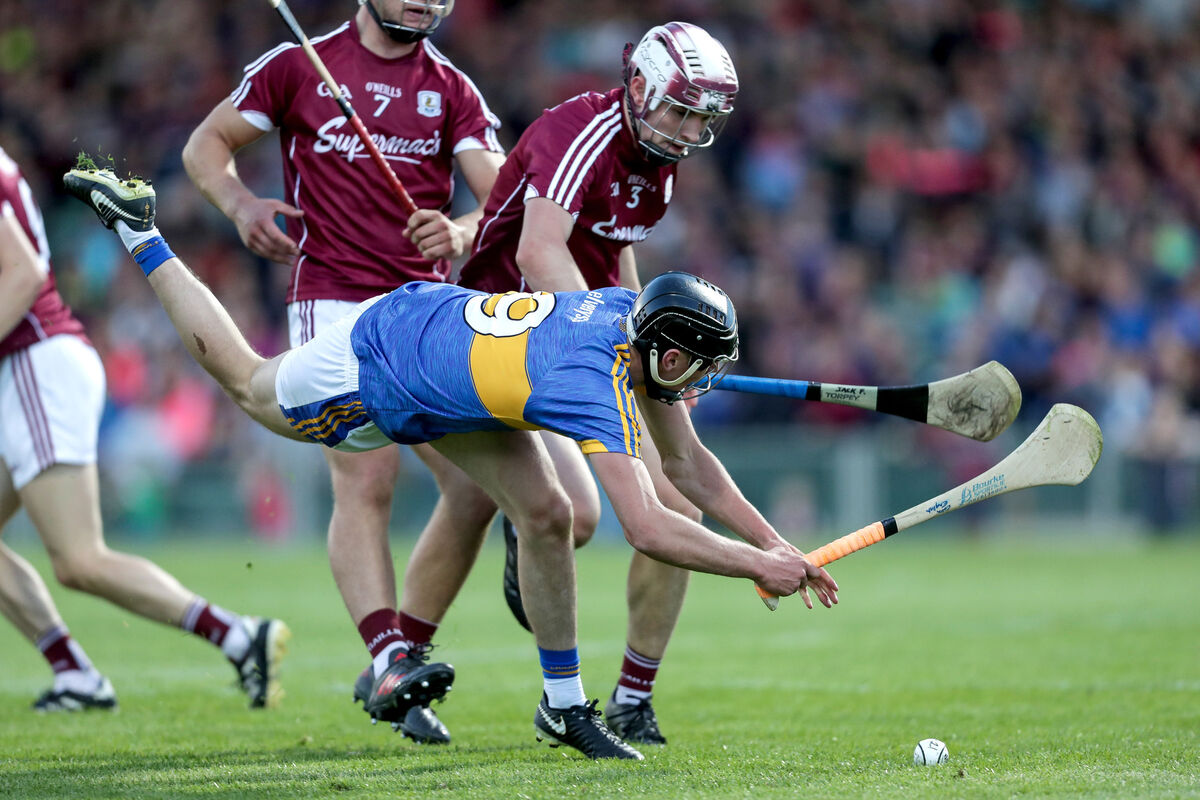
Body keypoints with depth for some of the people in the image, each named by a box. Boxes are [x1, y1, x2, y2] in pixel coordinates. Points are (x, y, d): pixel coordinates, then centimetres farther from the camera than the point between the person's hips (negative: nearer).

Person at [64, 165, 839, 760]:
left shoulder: (637, 315, -19)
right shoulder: (594, 382, -42)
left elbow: (688, 464, -6)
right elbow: (648, 528, -48)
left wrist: (776, 541, -11)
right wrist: (757, 565, -42)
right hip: (373, 362, -6)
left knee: (545, 514, -4)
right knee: (247, 382, 22)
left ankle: (564, 703, 11)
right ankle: (139, 232, 39)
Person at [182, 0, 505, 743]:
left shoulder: (453, 91, 11)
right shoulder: (300, 66, 5)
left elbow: (505, 199, -1)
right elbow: (206, 143, 12)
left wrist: (463, 231, -24)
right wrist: (241, 203, -9)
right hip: (335, 304, -4)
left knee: (479, 485, -3)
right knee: (365, 479, -19)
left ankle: (398, 660, 7)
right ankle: (392, 658, -31)